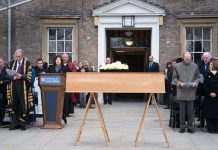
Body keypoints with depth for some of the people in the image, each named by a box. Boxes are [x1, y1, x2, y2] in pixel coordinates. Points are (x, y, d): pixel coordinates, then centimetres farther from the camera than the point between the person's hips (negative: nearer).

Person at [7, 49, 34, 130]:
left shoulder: (27, 63, -2)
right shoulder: (11, 63, 12)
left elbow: (29, 75, -5)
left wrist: (21, 76, -19)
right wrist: (10, 76, -5)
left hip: (23, 87, -4)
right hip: (13, 86, 4)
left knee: (23, 105, -2)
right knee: (14, 104, 3)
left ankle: (23, 123, 5)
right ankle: (14, 123, 9)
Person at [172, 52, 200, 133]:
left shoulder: (195, 66, 6)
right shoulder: (177, 66, 3)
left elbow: (198, 77, 10)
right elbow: (174, 78, 6)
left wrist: (195, 83, -9)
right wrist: (179, 83, -12)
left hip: (191, 92, 1)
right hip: (181, 92, 0)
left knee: (190, 110, 4)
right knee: (182, 110, 5)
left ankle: (190, 126, 12)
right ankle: (182, 126, 13)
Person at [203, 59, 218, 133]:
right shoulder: (207, 75, 5)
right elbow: (205, 86, 2)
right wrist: (210, 93, -10)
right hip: (209, 98, 1)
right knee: (209, 113, 0)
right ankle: (210, 128, 7)